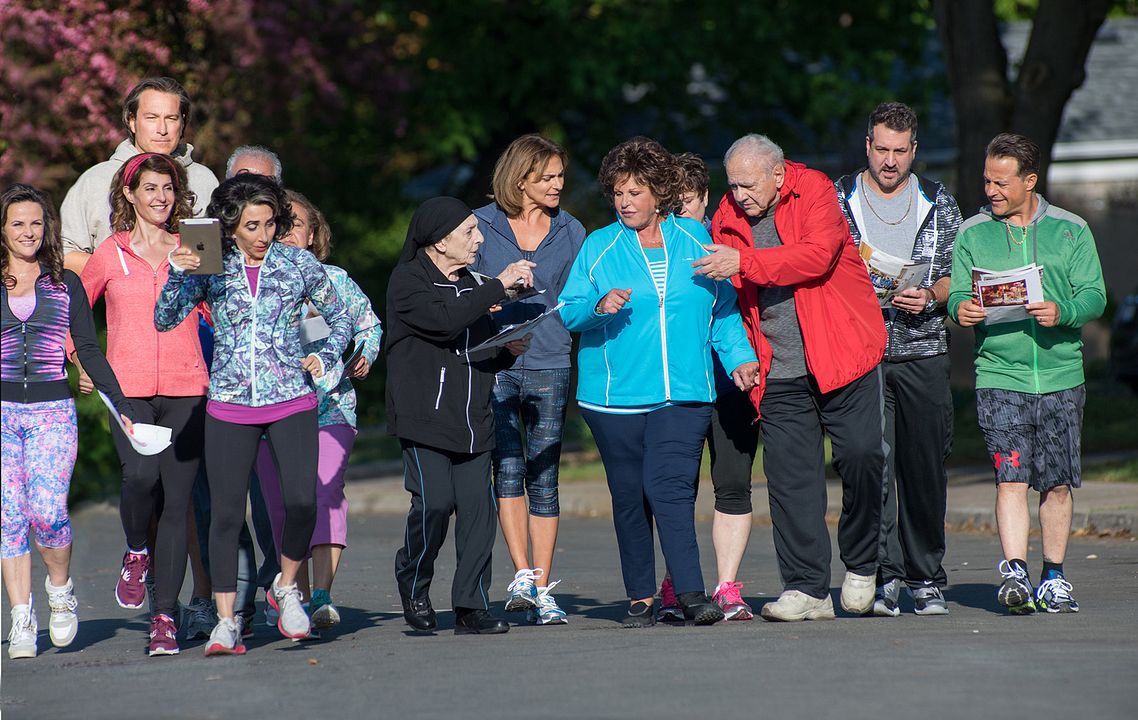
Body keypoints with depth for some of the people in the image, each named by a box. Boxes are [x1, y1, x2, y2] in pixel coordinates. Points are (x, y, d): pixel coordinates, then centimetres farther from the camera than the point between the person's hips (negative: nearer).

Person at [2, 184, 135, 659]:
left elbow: (90, 351, 9)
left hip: (53, 410, 0)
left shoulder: (65, 283, 9)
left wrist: (121, 406, 1)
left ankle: (60, 588, 13)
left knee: (48, 512, -14)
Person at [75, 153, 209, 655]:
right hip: (127, 389, -1)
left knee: (177, 500, -3)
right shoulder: (109, 255, 8)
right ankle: (136, 552, 6)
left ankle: (165, 616, 4)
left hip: (185, 389, 1)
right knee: (141, 474, -25)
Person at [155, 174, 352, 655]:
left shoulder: (299, 265, 3)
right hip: (229, 404, 0)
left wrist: (325, 357, -1)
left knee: (301, 500, -16)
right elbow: (166, 320, -4)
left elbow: (340, 318, 15)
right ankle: (226, 621, 6)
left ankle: (286, 587, 10)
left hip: (291, 401, 0)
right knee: (227, 511, -1)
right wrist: (177, 275, -18)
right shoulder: (211, 268, 3)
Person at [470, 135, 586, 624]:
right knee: (508, 468, -13)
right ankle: (522, 575, -13)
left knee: (544, 478, 1)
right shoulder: (481, 226, 6)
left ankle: (542, 589, 5)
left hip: (549, 366, 2)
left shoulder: (571, 232, 12)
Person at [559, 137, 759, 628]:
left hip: (684, 392, -1)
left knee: (669, 486, -15)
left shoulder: (696, 239, 9)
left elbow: (724, 309, 14)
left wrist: (739, 357, 1)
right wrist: (600, 305, -17)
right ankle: (641, 599, 13)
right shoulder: (598, 247, 7)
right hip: (615, 395, 1)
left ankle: (691, 594, -17)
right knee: (629, 495, 4)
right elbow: (568, 311, 3)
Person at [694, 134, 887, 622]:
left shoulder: (814, 192, -5)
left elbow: (817, 256, -23)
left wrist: (745, 262, -29)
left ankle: (862, 568, 14)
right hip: (779, 371, 4)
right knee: (790, 476, -2)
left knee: (861, 458, -6)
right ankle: (807, 590, 2)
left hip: (841, 355, -4)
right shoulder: (728, 217, 7)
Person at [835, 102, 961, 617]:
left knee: (925, 467, 1)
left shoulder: (939, 204, 10)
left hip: (922, 351, 1)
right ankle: (883, 577, -7)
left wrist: (928, 296, -11)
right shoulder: (837, 200, 8)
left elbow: (956, 279, 9)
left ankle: (925, 578, 10)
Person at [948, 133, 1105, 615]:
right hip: (999, 374, -1)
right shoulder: (971, 234, 8)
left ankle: (1054, 578, 17)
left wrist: (1062, 312, -19)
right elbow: (958, 294, 5)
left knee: (1057, 482, 5)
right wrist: (961, 308, -19)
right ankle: (1014, 573, -18)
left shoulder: (1071, 231, 7)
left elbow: (1094, 295, 2)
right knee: (1011, 477, -13)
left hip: (1061, 374, 1)